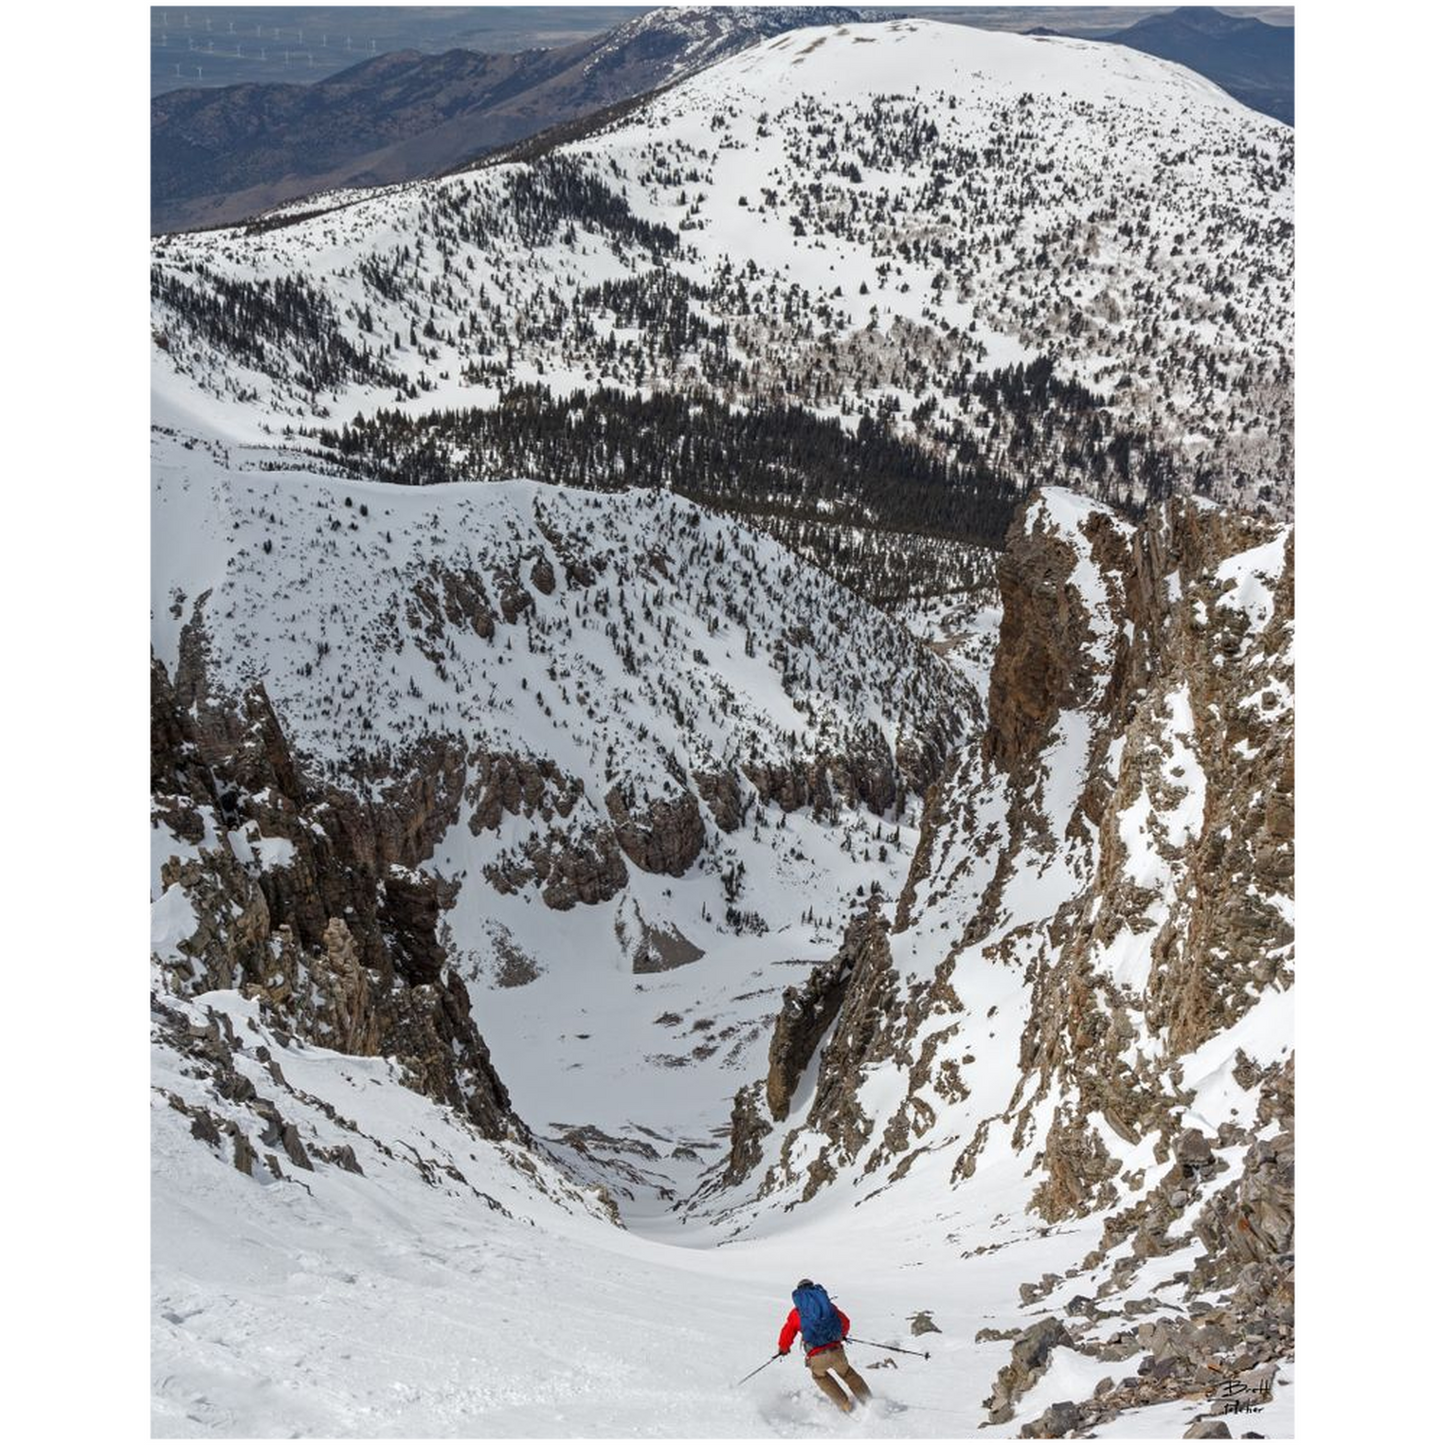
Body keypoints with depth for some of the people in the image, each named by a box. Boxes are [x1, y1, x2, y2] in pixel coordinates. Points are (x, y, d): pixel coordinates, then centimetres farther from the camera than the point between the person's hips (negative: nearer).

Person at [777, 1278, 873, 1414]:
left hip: (817, 1357, -2)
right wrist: (842, 1335, 46)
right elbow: (845, 1323, 23)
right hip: (836, 1351, 2)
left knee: (819, 1375, 32)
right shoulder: (828, 1304, 15)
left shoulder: (795, 1312, 9)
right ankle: (869, 1402, 29)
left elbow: (787, 1334, 11)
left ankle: (845, 1406, 25)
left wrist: (783, 1349, 33)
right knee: (847, 1373, 31)